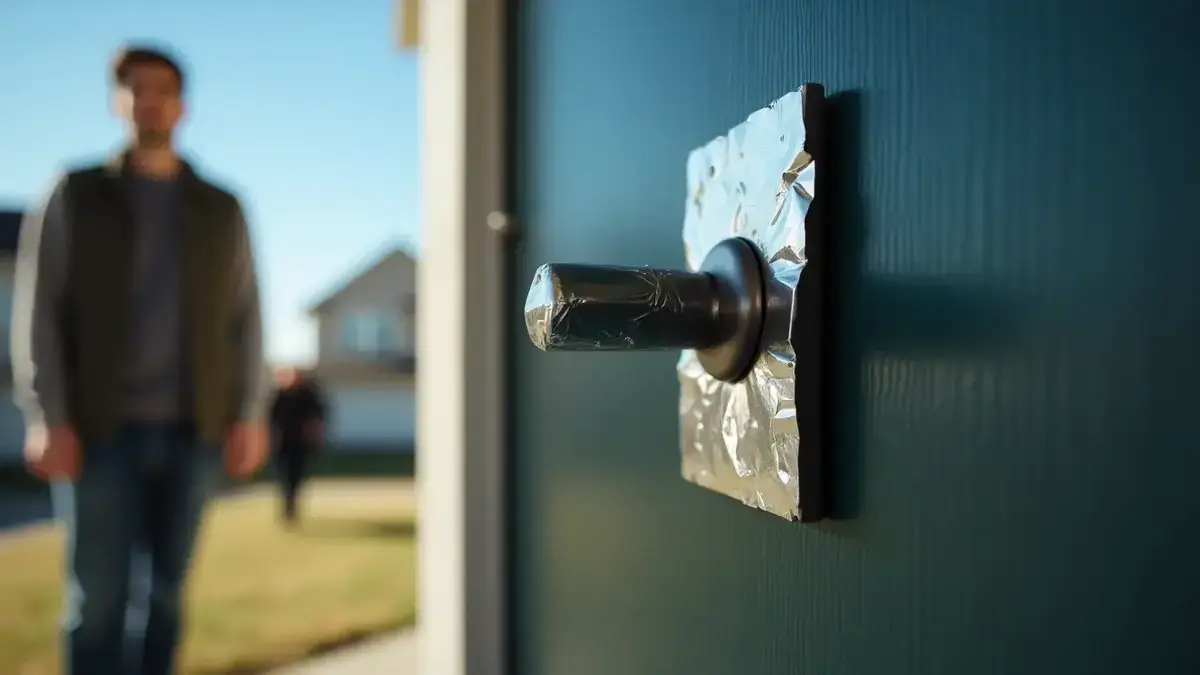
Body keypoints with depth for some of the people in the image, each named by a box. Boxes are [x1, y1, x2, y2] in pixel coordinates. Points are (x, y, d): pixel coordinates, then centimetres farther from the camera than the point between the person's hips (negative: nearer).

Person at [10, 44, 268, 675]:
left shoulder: (221, 209, 11)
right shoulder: (75, 197, 7)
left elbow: (245, 318, 8)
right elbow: (37, 311, 1)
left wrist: (249, 414, -2)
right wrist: (46, 418, -9)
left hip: (191, 429, 2)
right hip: (100, 429, -1)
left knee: (165, 590, 8)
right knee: (98, 595, 0)